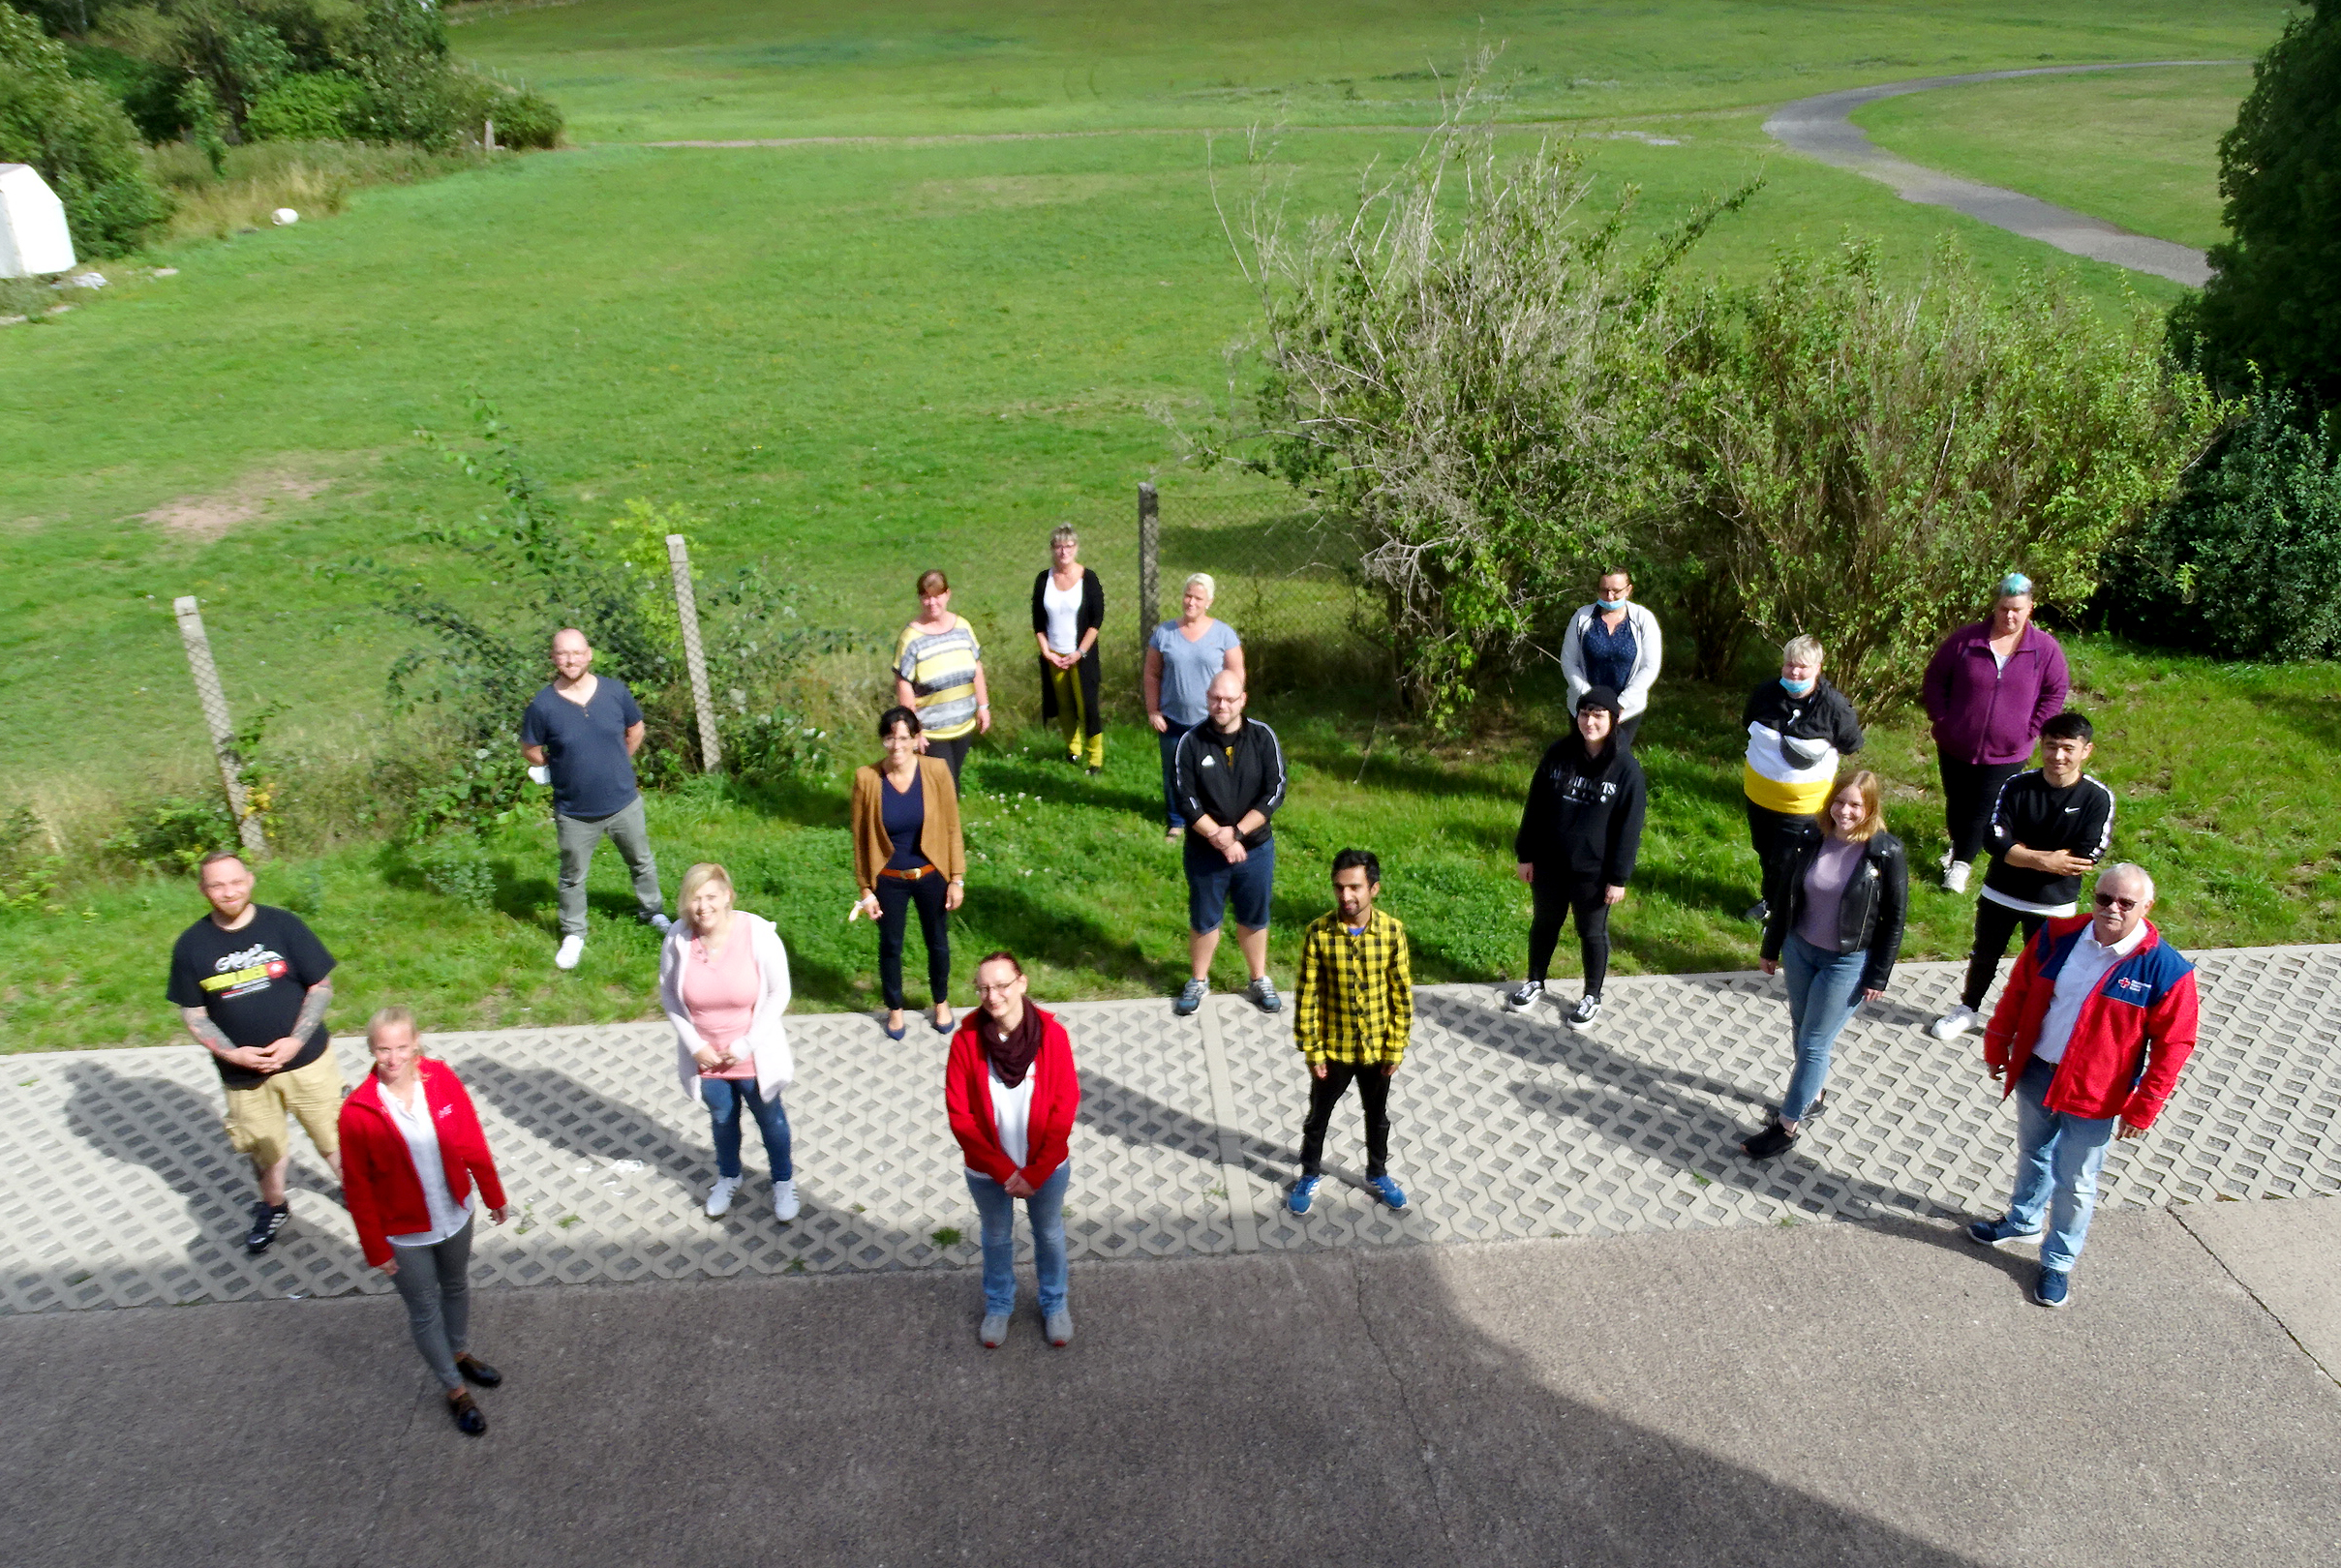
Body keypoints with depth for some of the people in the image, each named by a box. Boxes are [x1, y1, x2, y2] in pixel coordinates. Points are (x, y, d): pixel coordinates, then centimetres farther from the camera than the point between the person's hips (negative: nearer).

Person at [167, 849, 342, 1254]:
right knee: (265, 1149, 17)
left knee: (333, 1136, 9)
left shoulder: (283, 924, -10)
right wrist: (232, 1053, -14)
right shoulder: (191, 945, -6)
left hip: (306, 1060, -1)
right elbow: (193, 1014, 0)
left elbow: (321, 985, -5)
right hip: (244, 1073, 2)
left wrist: (296, 1041, -16)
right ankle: (273, 1208, 43)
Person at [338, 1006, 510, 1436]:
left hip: (455, 1215, 3)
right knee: (424, 1310, 14)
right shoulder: (358, 1112, -24)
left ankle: (460, 1354, 52)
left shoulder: (442, 1080, -16)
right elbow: (358, 1188, -14)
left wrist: (494, 1197, 4)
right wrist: (376, 1248, -9)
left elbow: (472, 1143, -5)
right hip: (405, 1234, -3)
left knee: (457, 1288, 26)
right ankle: (454, 1389, 34)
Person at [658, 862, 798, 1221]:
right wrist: (695, 1044, -10)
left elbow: (779, 993, -14)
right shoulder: (678, 939, -17)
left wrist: (746, 1045, -16)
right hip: (706, 1056, 2)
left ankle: (783, 1181, 43)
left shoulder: (758, 934, -23)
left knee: (770, 1118, 18)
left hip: (754, 1056, -2)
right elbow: (668, 993, -3)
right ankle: (728, 1177, 51)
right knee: (722, 1118, 24)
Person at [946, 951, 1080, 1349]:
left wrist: (1035, 1174, -14)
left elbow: (1064, 1108, -15)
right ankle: (998, 1305, 49)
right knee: (996, 1238, 23)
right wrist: (1004, 1171, -15)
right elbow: (960, 1116, -14)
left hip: (1046, 1167, 0)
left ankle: (1054, 1304, 47)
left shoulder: (1051, 1034, -20)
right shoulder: (966, 1040, -19)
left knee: (1049, 1235, 22)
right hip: (987, 1171, 0)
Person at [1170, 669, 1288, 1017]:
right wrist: (1219, 838, -20)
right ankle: (1198, 981, 34)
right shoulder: (1191, 742, -11)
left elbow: (1275, 792, -11)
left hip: (1255, 849, 1)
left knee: (1254, 918, 16)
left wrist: (1236, 832, -19)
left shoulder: (1263, 737, -9)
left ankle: (1260, 980, 35)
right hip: (1205, 852, 0)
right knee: (1204, 920, 15)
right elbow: (1186, 800, -12)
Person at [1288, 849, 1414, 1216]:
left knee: (1377, 1115, 22)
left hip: (1377, 1047, 1)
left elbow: (1402, 994, -7)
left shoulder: (1391, 930, -16)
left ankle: (1377, 1175, 45)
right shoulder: (1318, 933, -19)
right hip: (1332, 1048, -1)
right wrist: (1311, 1050, -10)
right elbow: (1306, 996, -11)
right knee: (1318, 1116, 19)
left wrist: (1396, 1048, -5)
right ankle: (1310, 1176, 41)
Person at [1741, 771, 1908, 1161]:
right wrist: (1771, 948, 10)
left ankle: (1786, 1126, 12)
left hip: (1847, 963, -4)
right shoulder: (1809, 840, -8)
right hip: (1799, 951, 4)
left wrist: (1878, 976, -7)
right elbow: (1785, 896, 4)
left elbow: (1894, 919, -9)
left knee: (1814, 1044, 1)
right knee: (1802, 1034, 19)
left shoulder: (1886, 854, -17)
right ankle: (1813, 1095, 43)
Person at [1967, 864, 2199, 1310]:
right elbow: (2017, 990, 4)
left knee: (2074, 1184, 9)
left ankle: (2058, 1263, 30)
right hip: (2035, 1073, 4)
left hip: (2095, 1096, -4)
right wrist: (1997, 1045, 10)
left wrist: (2144, 1107, -11)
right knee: (2032, 1155, 26)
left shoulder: (2166, 970, -18)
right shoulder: (2058, 936, -9)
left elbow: (2173, 1044, -11)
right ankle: (2024, 1221, 51)